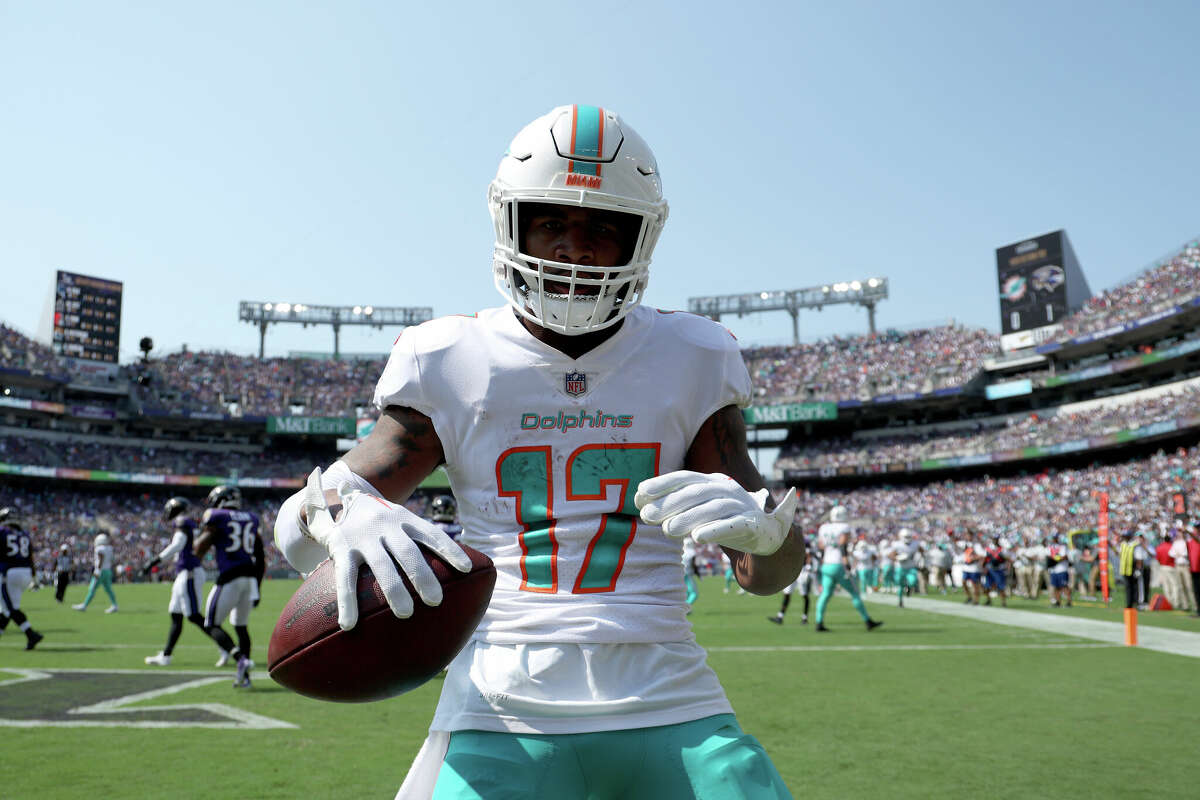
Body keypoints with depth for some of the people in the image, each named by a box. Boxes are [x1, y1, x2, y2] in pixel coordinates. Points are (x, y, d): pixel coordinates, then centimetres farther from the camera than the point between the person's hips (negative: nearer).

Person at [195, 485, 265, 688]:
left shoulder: (217, 519, 0)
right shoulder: (251, 520, 16)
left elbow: (199, 551, -1)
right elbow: (261, 559, 17)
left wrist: (203, 532, 19)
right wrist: (257, 587, 24)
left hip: (230, 577, -6)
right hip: (250, 577, 6)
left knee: (212, 625, 4)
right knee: (241, 626, 18)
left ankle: (241, 658, -19)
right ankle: (244, 676, 15)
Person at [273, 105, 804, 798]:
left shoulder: (691, 361, 4)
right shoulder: (451, 364, 2)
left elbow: (770, 574, 8)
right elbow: (297, 531, 3)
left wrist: (758, 522, -17)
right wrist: (339, 508, -22)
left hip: (667, 707, 1)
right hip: (506, 711, -1)